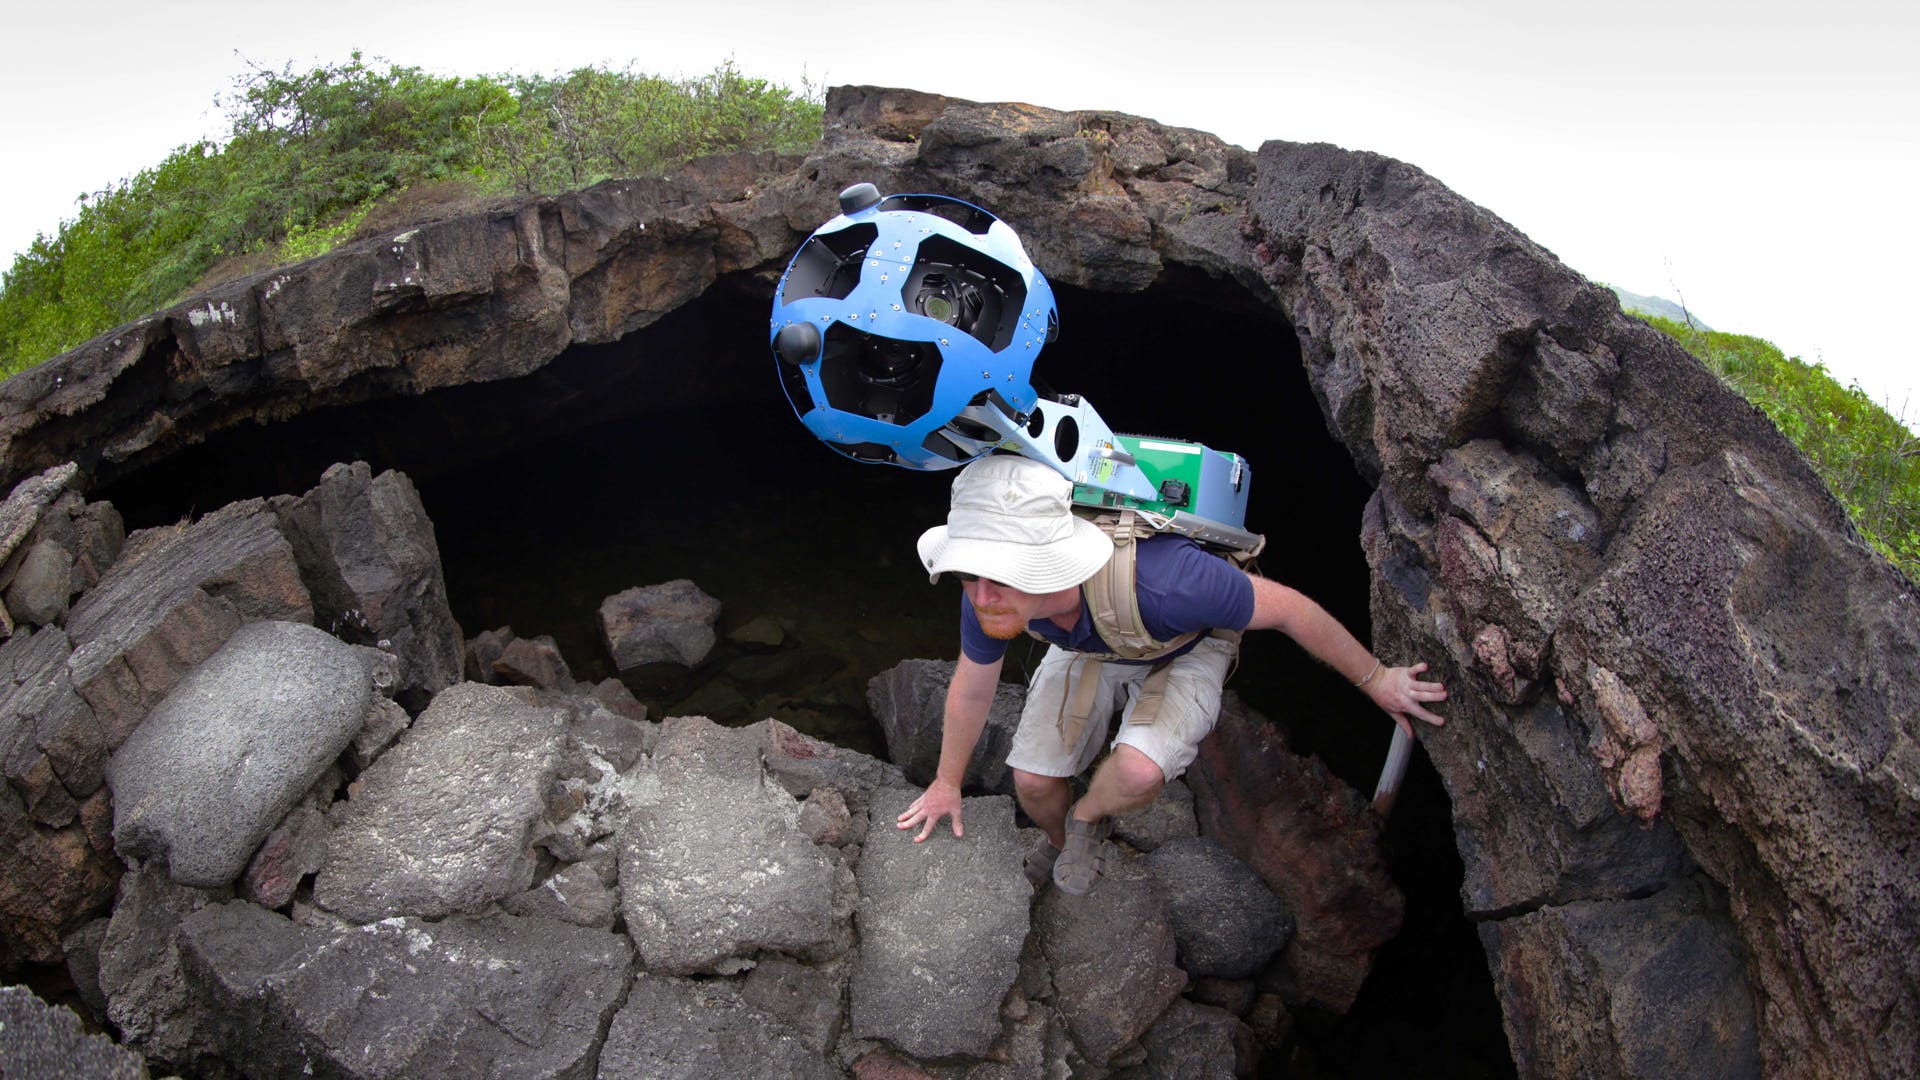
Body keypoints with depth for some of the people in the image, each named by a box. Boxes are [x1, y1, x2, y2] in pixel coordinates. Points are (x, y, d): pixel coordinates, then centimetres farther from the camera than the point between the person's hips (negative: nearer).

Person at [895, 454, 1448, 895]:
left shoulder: (1157, 581, -49)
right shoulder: (989, 593, -32)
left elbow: (1289, 608, -31)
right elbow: (971, 689, -9)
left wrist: (1376, 680, -15)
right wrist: (947, 783, 7)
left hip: (1186, 651, -4)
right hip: (1087, 652, 4)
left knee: (1139, 771, -30)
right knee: (1032, 780, 0)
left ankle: (1089, 817, 9)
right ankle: (1061, 841, 40)